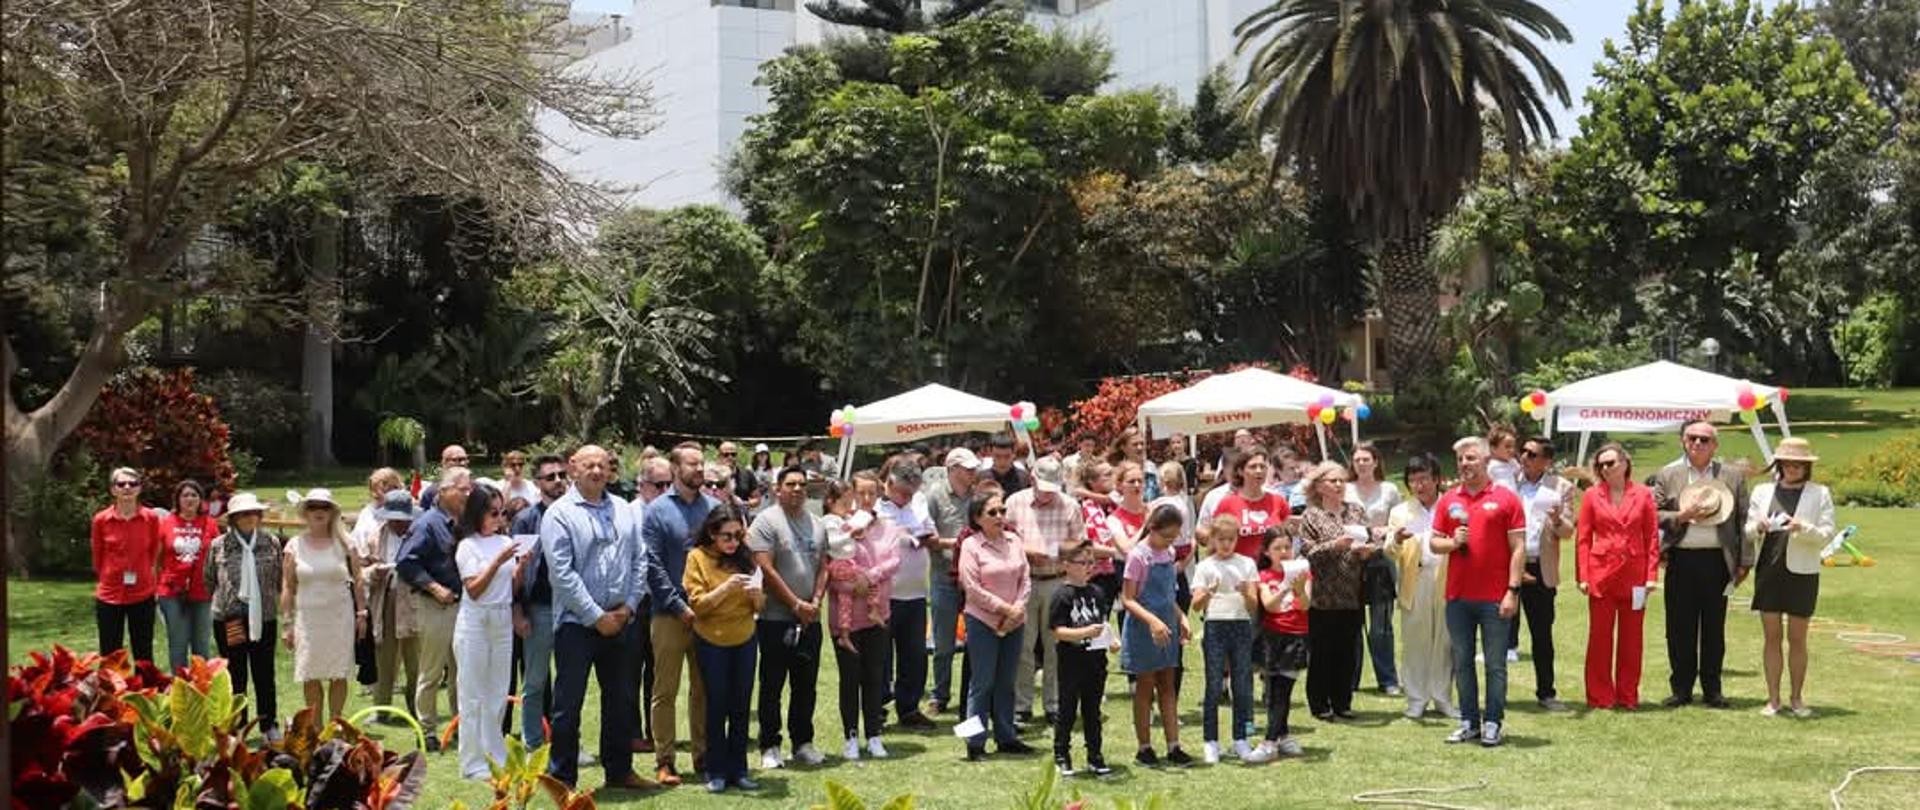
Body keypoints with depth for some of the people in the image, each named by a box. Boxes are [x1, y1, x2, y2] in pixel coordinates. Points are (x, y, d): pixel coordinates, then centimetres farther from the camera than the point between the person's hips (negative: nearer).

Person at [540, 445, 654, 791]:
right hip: (576, 621, -5)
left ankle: (620, 771, 24)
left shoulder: (624, 513, 9)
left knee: (621, 700, 13)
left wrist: (628, 607, -4)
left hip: (618, 621, 5)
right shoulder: (560, 513, -8)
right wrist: (597, 616, -14)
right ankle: (561, 777, 6)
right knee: (568, 703, -1)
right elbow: (562, 573, -13)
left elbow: (640, 561, 10)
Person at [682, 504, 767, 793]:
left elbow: (759, 607, 5)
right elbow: (698, 604, -13)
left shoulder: (745, 558, 3)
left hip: (745, 640, 3)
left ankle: (738, 769, 11)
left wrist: (756, 594, -17)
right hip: (711, 641, -3)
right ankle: (717, 772, 6)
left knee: (741, 705, 4)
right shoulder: (698, 557, -7)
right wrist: (726, 587, -27)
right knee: (717, 704, -1)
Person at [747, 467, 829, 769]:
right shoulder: (766, 521, -7)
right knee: (772, 685, 1)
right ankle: (770, 747, 7)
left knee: (806, 686, 10)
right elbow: (766, 568, -13)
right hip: (775, 617, -5)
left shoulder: (816, 525, 13)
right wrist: (796, 604, -13)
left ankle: (803, 742, 19)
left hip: (809, 619, 5)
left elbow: (823, 568, 12)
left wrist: (815, 602, -4)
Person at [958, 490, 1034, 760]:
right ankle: (975, 743, 2)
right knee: (982, 683, -2)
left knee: (1006, 682, 11)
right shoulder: (971, 547, -8)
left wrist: (1018, 607, -10)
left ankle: (1006, 737, 19)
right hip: (983, 622, -5)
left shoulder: (1014, 541, 6)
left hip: (1015, 622, 5)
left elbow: (1026, 579, 6)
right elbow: (973, 588, -13)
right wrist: (1004, 608, -13)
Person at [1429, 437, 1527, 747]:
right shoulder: (1448, 500, 11)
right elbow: (1434, 542, 14)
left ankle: (1493, 724, 7)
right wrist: (1452, 542, -8)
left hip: (1495, 597, -4)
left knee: (1495, 664, 1)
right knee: (1462, 662, 8)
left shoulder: (1506, 499, -1)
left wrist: (1513, 591, -10)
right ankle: (1468, 721, 16)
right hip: (1457, 595, 4)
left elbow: (1518, 548, -3)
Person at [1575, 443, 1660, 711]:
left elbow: (1652, 537, 4)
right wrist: (1582, 576, -4)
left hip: (1634, 574, 1)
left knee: (1631, 638, 6)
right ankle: (1600, 696, 10)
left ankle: (1628, 695, 16)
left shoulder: (1643, 494, 4)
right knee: (1600, 636, 2)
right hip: (1601, 573, 0)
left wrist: (1652, 575, -3)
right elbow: (1583, 538, 3)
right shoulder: (1592, 495, 3)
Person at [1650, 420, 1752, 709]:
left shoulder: (1733, 476, 8)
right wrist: (1681, 517, -13)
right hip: (1681, 559, 0)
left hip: (1718, 560, 0)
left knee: (1714, 628, 6)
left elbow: (1744, 520, 7)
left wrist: (1745, 562, 2)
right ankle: (1681, 688, 11)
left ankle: (1712, 690, 14)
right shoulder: (1666, 476, 6)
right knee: (1680, 628, 3)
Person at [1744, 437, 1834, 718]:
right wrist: (1758, 527, -12)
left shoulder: (1819, 494, 3)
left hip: (1801, 572, -2)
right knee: (1771, 636, 3)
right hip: (1769, 568, 2)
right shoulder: (1763, 491, 10)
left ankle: (1797, 698, 14)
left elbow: (1826, 534, -3)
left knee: (1797, 638, 4)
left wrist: (1803, 528, -20)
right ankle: (1773, 698, 9)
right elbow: (1748, 530, 10)